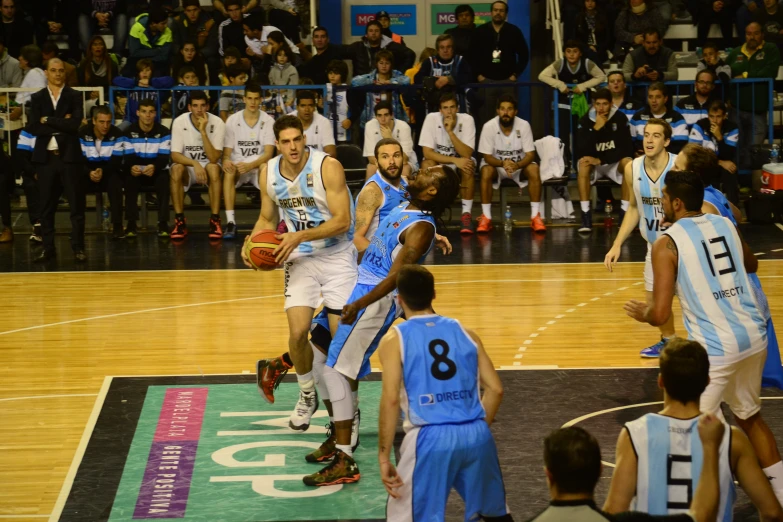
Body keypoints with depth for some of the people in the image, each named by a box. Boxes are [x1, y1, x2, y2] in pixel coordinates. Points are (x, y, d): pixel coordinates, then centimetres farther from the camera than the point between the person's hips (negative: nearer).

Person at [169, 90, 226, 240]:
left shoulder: (217, 123, -15)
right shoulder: (179, 122, -13)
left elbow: (214, 158, -23)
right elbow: (175, 155, -16)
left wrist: (203, 131, -32)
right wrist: (195, 163, -34)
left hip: (208, 167, 0)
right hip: (187, 167, 0)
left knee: (213, 167, -35)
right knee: (177, 168, -33)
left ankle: (215, 220, -28)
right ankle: (179, 221, -25)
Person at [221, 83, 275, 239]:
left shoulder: (268, 121, -3)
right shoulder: (232, 120, 0)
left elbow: (268, 153, -10)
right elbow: (227, 152, 0)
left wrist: (250, 165, -29)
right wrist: (226, 161, -25)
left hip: (258, 167, -1)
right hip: (238, 167, 1)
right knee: (229, 171, -35)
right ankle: (230, 222, -37)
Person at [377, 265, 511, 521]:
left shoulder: (395, 339, 4)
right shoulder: (464, 332, 14)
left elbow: (390, 400, -7)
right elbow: (495, 389, 11)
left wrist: (384, 457, -4)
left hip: (430, 438, -4)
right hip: (476, 434, 4)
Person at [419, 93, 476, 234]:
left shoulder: (467, 120, -18)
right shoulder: (432, 118, -18)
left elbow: (467, 154, -26)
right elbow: (427, 152, -22)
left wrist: (450, 131, -35)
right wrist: (454, 160, -31)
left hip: (460, 161, 0)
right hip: (439, 162, 0)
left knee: (468, 165, -34)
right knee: (427, 164, -33)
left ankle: (466, 215, -25)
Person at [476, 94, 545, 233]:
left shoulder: (524, 125, -19)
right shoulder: (489, 127, -21)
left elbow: (530, 154, -17)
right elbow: (487, 157, -17)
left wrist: (516, 165, -38)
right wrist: (503, 163, -38)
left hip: (519, 163, 1)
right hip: (496, 163, -1)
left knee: (534, 169, -29)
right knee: (486, 171, -33)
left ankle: (535, 216, -22)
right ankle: (486, 218, -25)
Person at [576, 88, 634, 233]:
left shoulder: (620, 119, -10)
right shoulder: (585, 121, -8)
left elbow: (626, 148, -15)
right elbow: (583, 151, -18)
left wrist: (601, 160, -24)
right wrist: (596, 129, -27)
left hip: (614, 163, 0)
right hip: (594, 164, 0)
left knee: (628, 163, -33)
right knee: (583, 163, -34)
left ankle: (625, 214, -28)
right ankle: (586, 217, -34)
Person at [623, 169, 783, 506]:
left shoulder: (667, 243, -8)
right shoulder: (725, 224, 10)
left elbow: (660, 314, -12)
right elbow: (751, 265, 31)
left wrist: (641, 313, 9)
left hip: (715, 346, -7)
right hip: (755, 336, 7)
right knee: (750, 416, 27)